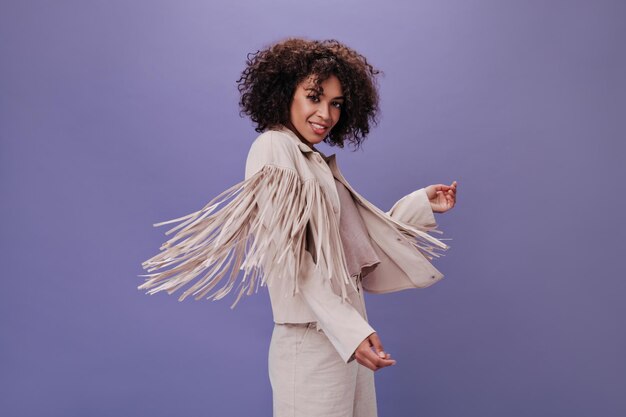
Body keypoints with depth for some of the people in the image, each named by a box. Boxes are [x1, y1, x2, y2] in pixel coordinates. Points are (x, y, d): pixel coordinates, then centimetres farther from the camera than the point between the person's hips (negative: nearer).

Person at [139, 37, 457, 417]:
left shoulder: (319, 163, 13)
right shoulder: (274, 149, -9)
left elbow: (361, 242, 14)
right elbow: (289, 256, -17)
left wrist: (423, 203, 14)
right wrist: (351, 330, -22)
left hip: (344, 337, 8)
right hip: (312, 343, -8)